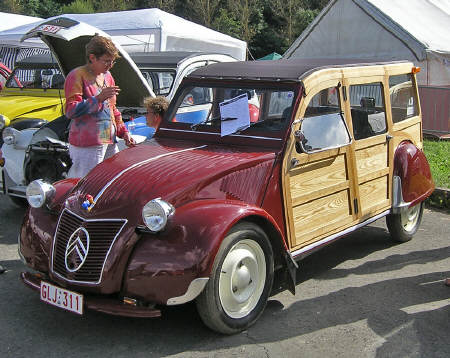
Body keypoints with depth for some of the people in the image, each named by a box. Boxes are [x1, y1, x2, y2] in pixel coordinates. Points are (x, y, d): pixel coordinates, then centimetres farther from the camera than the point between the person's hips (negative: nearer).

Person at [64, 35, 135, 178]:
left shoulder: (107, 76, 17)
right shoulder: (77, 76, -8)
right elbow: (71, 111, -17)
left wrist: (123, 132, 16)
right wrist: (99, 98, -24)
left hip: (109, 142, 8)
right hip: (86, 145, -8)